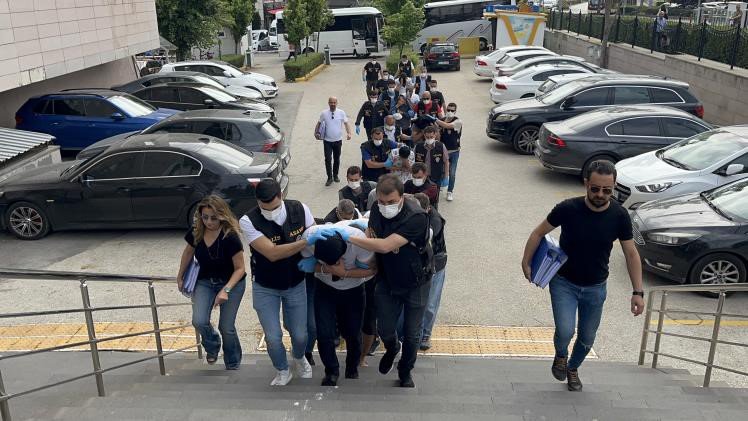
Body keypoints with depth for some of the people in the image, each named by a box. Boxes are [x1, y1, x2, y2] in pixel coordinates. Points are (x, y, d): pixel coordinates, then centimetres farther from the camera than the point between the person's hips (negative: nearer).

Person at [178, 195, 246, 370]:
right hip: (205, 282, 3)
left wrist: (226, 290, -32)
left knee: (226, 327, -3)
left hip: (231, 283, -3)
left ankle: (233, 365, 25)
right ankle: (212, 345, 22)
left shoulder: (230, 236, -26)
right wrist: (180, 277, 17)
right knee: (199, 321, -14)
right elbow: (188, 252, 8)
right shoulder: (196, 231, -14)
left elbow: (240, 268, -20)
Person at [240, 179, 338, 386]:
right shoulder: (249, 221, -25)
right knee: (273, 337, 1)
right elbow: (272, 253, -33)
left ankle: (299, 357, 46)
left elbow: (315, 239, -6)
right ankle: (282, 371, 32)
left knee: (299, 334, 9)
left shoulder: (300, 209, -17)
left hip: (296, 284, 2)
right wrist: (307, 241, -41)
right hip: (265, 288, -2)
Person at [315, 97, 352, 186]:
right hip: (327, 141, -1)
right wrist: (316, 132, -3)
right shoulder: (324, 113, -5)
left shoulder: (341, 113, -4)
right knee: (328, 159, -7)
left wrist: (348, 133, -16)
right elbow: (319, 123, 9)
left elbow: (346, 123, 0)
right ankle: (329, 177, 4)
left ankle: (335, 175, 30)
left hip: (338, 140, 1)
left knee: (337, 159, 13)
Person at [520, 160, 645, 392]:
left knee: (587, 338, 14)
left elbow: (631, 254, -3)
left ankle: (573, 368, 47)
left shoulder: (619, 216, -14)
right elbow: (539, 233, -6)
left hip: (595, 287, 3)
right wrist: (526, 263, -5)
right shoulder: (568, 209, -21)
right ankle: (560, 356, 18)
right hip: (564, 283, -2)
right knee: (565, 331, -19)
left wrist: (638, 292, -5)